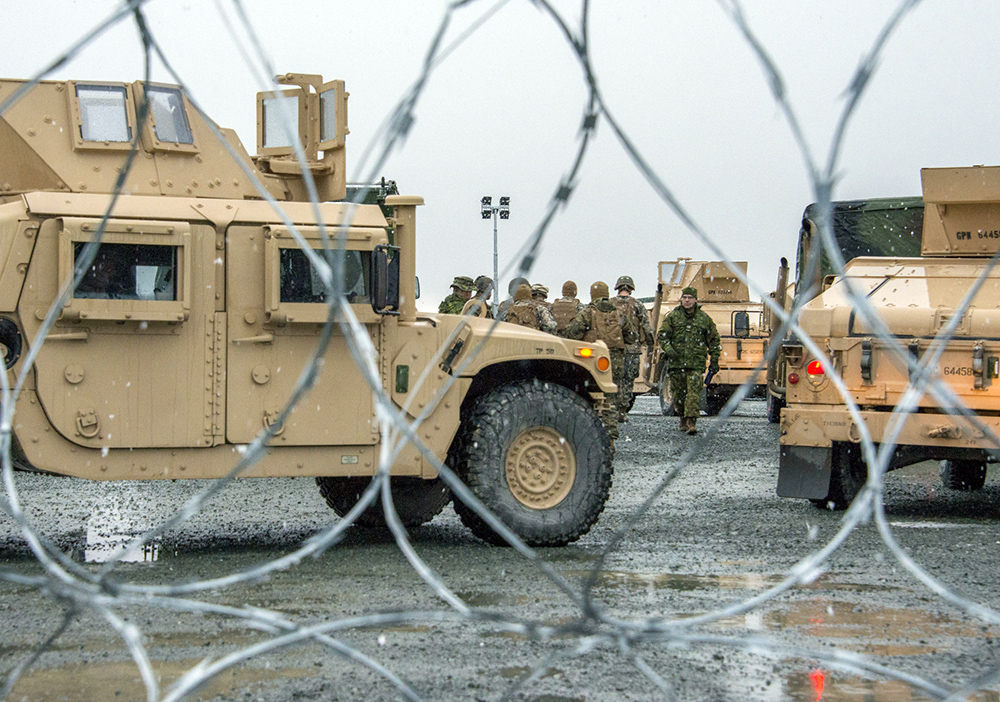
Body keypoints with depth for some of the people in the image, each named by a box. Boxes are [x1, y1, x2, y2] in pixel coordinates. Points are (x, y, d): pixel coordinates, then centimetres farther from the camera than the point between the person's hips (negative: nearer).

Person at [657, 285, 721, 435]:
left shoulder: (704, 318, 6)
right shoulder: (673, 316, 5)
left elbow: (714, 341, 14)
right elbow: (661, 335, 3)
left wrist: (714, 361, 11)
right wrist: (668, 349, -15)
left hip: (696, 362, -1)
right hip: (676, 362, 1)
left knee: (694, 393, -12)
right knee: (678, 393, 5)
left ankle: (691, 421, -15)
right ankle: (683, 420, 21)